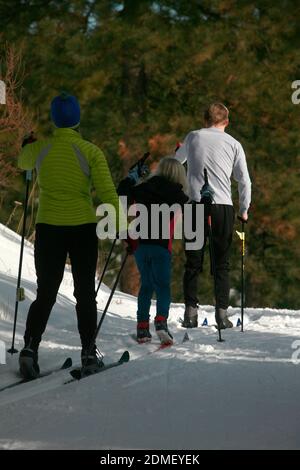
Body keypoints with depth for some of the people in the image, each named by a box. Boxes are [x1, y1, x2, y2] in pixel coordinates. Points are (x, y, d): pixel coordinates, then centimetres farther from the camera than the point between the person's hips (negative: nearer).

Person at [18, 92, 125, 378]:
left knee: (46, 293, 6)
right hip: (83, 228, -1)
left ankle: (30, 347, -12)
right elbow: (107, 192, -12)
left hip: (48, 228, 2)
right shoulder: (89, 151, -8)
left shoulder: (40, 149, -2)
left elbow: (23, 162, 23)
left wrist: (27, 145, 45)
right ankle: (88, 351, 10)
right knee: (85, 293, 11)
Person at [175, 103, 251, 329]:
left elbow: (176, 162, 26)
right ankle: (222, 312, -2)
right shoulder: (233, 144, 6)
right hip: (223, 206, 0)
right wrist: (244, 210, 19)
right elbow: (244, 181, 7)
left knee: (193, 262, 5)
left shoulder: (193, 137, 8)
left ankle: (191, 311, -4)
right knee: (222, 263, 5)